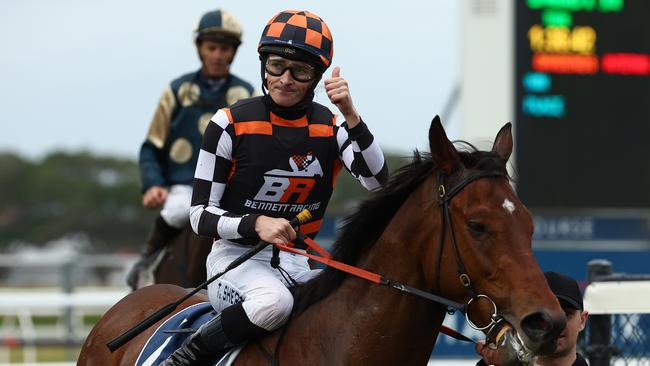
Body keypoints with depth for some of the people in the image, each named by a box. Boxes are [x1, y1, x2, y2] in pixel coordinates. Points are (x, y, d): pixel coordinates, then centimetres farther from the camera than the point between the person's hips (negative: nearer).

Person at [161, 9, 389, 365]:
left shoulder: (330, 127, 5)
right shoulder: (231, 124, -6)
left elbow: (377, 181, -13)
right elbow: (201, 216, -8)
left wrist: (350, 116, -23)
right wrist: (256, 224, -27)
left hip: (299, 264, 5)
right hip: (237, 256, -5)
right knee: (273, 301, -39)